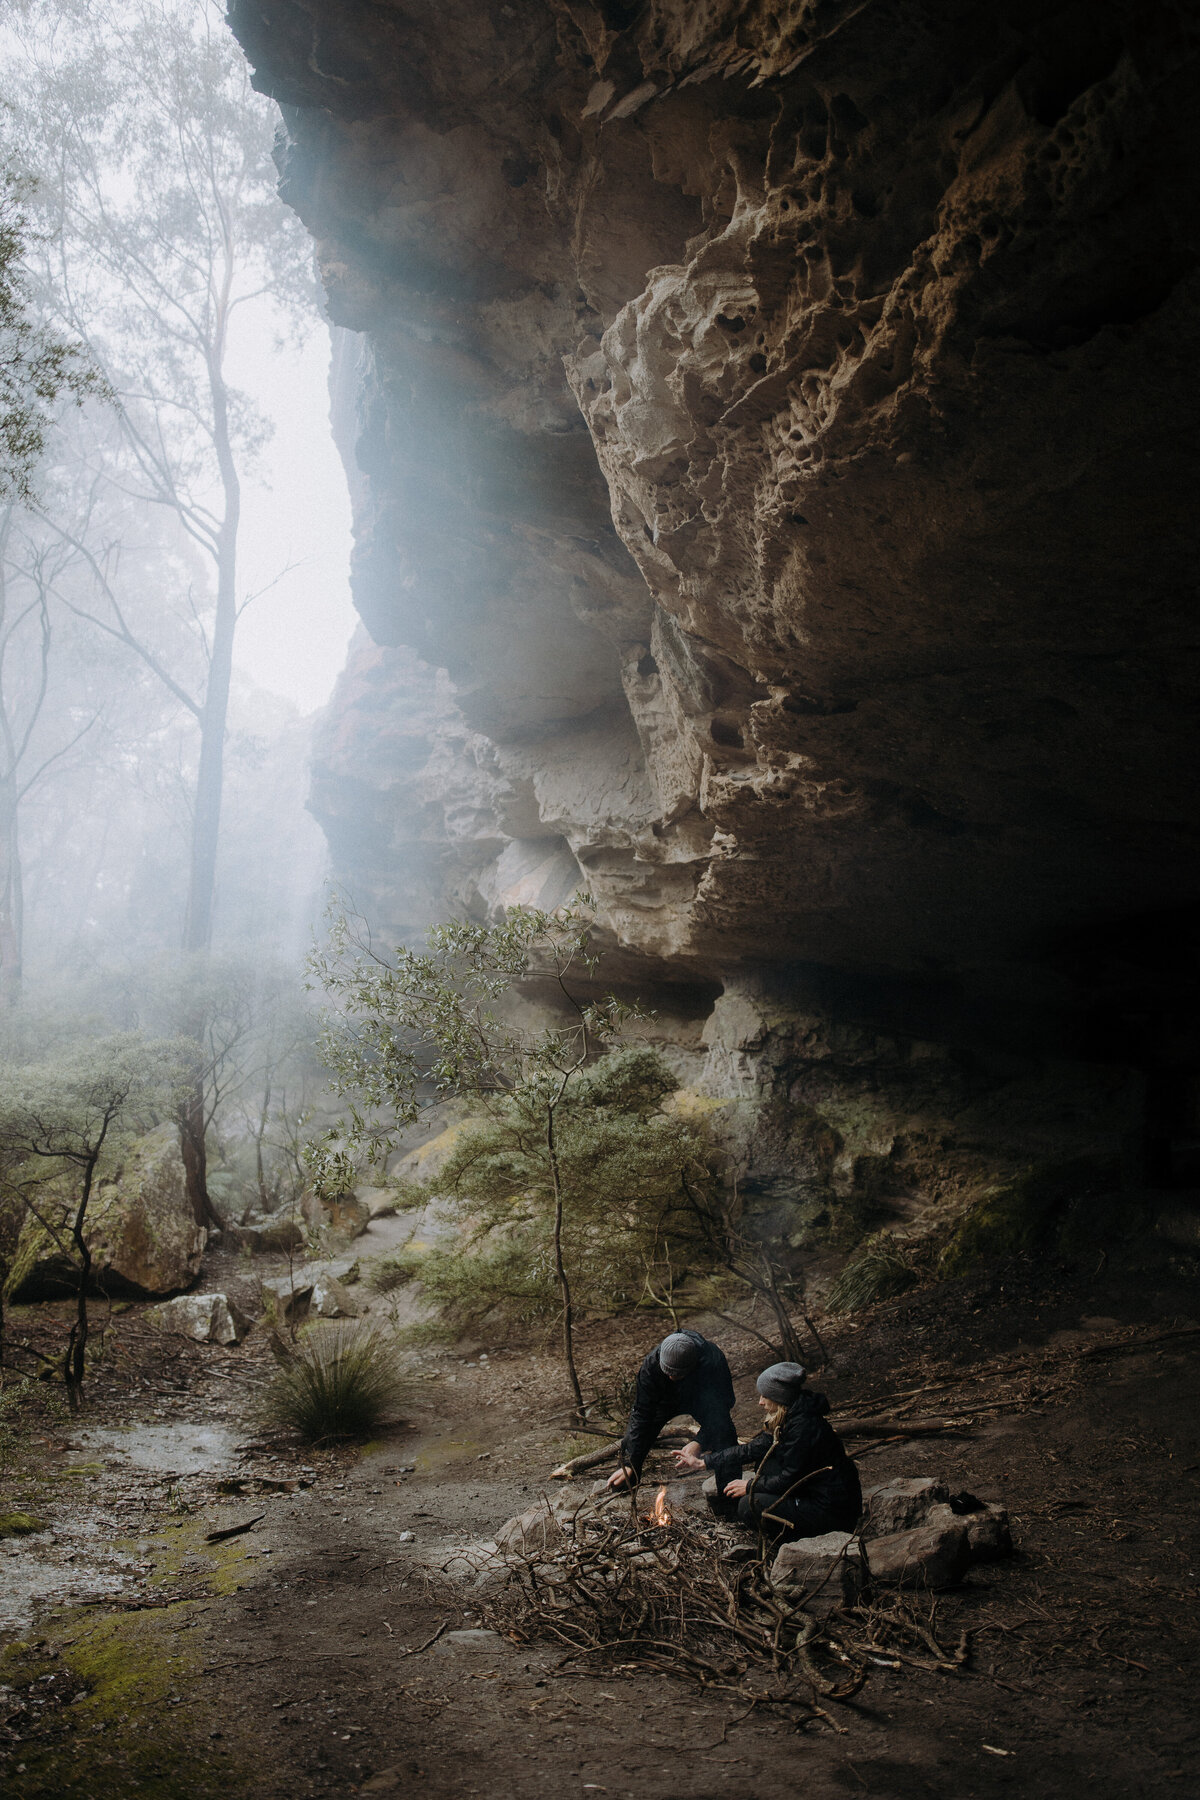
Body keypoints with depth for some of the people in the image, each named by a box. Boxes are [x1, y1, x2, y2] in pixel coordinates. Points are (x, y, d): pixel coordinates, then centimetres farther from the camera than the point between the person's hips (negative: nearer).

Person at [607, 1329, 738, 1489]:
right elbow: (642, 1414, -29)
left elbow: (719, 1409, -32)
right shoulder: (652, 1363, -36)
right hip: (667, 1397, 2)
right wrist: (630, 1463, -30)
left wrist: (700, 1442, -48)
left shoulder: (713, 1362, -43)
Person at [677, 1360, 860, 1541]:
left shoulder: (804, 1426, -23)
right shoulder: (790, 1419, 6)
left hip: (832, 1512, -10)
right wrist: (704, 1462, 11)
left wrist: (750, 1486, -4)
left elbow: (789, 1480, -19)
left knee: (751, 1506, -16)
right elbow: (753, 1449, 11)